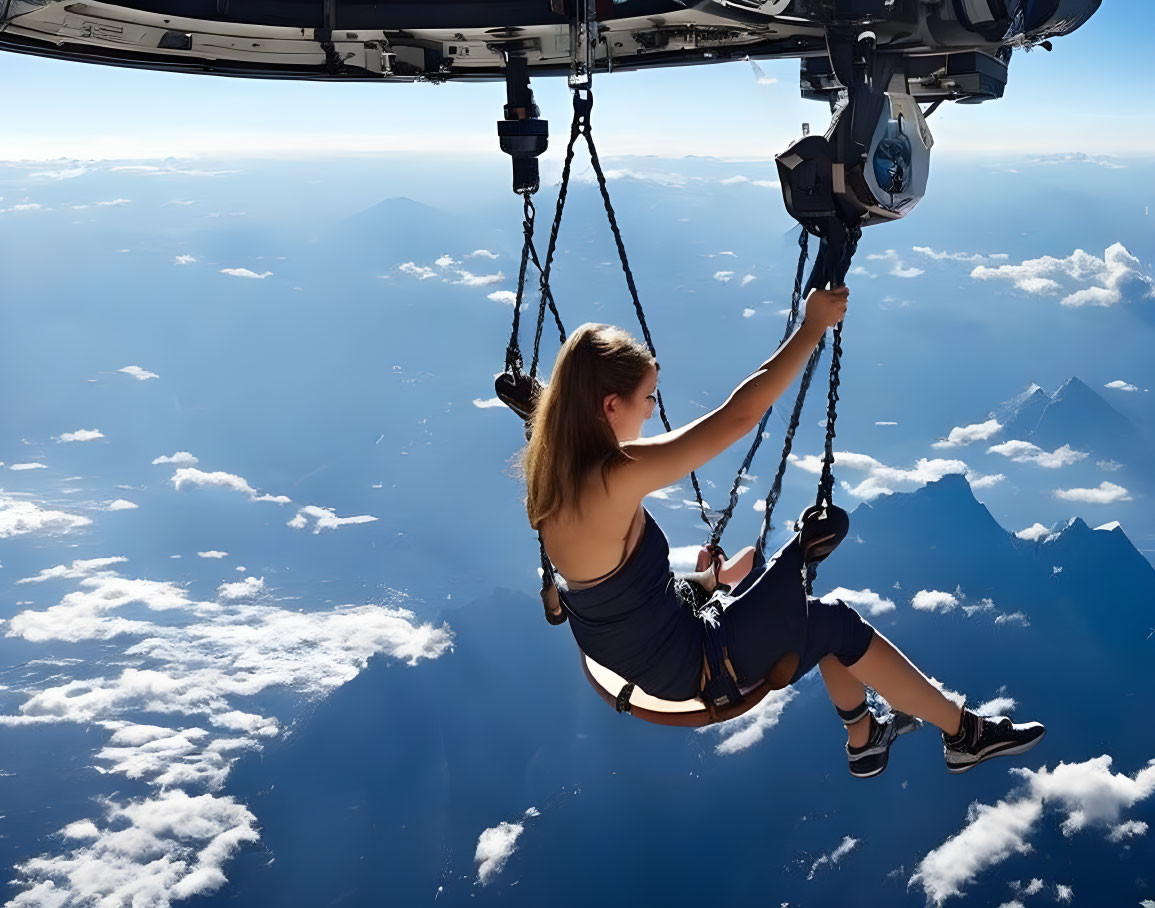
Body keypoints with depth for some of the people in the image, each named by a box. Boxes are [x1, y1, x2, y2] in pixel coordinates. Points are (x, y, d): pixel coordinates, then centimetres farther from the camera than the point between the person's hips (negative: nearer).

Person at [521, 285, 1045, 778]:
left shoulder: (555, 470, -7)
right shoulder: (615, 479, -33)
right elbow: (738, 416, -31)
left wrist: (698, 581, 9)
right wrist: (813, 326, -23)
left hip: (628, 644, 8)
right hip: (685, 666, -8)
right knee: (836, 625, 6)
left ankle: (864, 738, 35)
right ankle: (962, 733, 27)